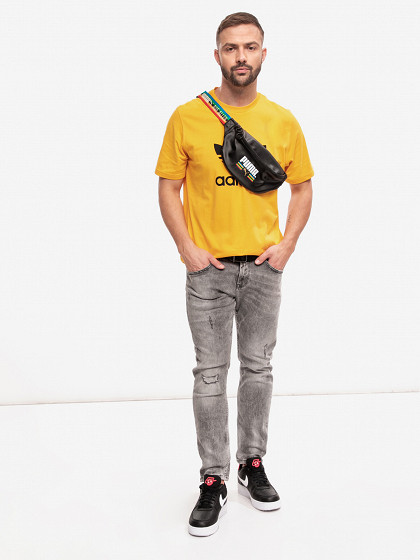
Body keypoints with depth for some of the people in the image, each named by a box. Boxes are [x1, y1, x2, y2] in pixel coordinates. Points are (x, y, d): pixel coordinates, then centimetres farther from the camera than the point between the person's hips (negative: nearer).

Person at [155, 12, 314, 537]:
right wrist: (188, 249, -9)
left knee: (258, 368, 12)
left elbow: (302, 187, 10)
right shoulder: (187, 118, -3)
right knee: (210, 374, 3)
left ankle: (253, 464, 29)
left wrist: (287, 245, -2)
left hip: (263, 267, 2)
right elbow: (168, 187, 1)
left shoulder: (283, 121, 3)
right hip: (209, 268, -2)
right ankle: (213, 480, 16)